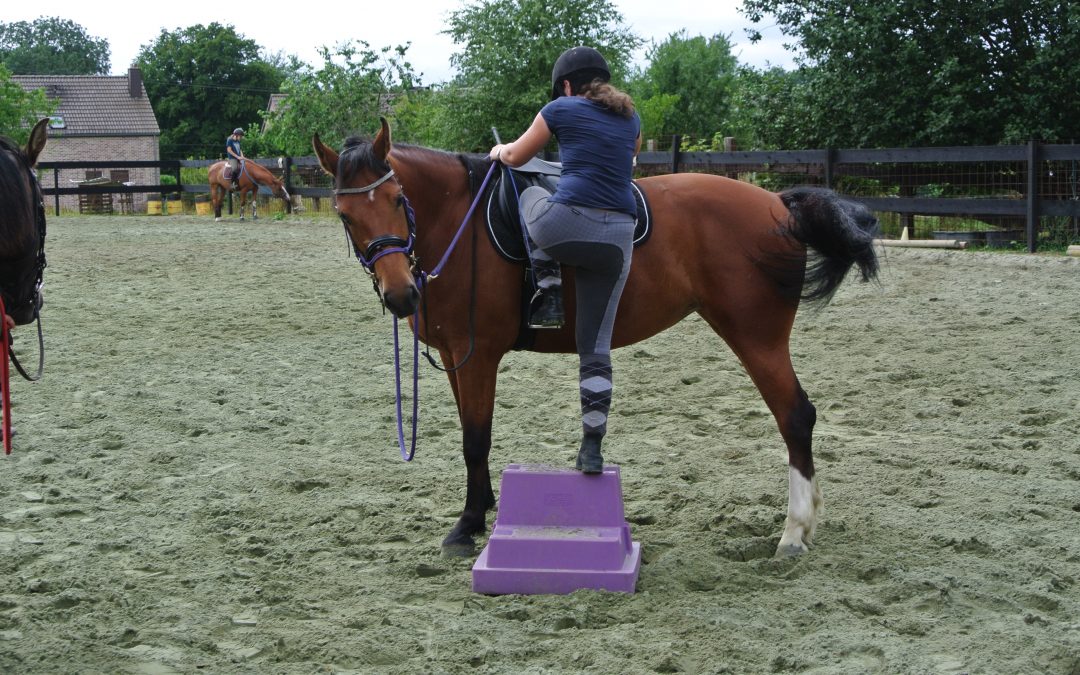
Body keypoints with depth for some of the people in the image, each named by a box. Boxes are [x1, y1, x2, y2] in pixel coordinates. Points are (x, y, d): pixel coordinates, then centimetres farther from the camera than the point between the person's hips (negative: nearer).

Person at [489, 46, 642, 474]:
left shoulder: (560, 110, 6)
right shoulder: (631, 118, 19)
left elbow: (515, 158, 19)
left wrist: (499, 151, 41)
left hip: (566, 225, -4)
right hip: (617, 237, 4)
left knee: (532, 194, 33)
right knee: (596, 345, 10)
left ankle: (547, 295, 20)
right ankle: (592, 447, 5)